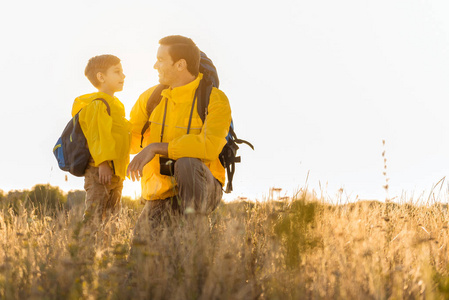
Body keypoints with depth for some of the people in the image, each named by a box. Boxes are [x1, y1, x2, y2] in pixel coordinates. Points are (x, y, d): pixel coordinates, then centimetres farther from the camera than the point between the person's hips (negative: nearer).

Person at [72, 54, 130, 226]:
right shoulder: (98, 104, -12)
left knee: (112, 213, 12)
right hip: (100, 170, -10)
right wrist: (103, 163, -25)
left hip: (116, 171, 10)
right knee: (95, 214, -12)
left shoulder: (114, 104, 20)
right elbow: (97, 135, -19)